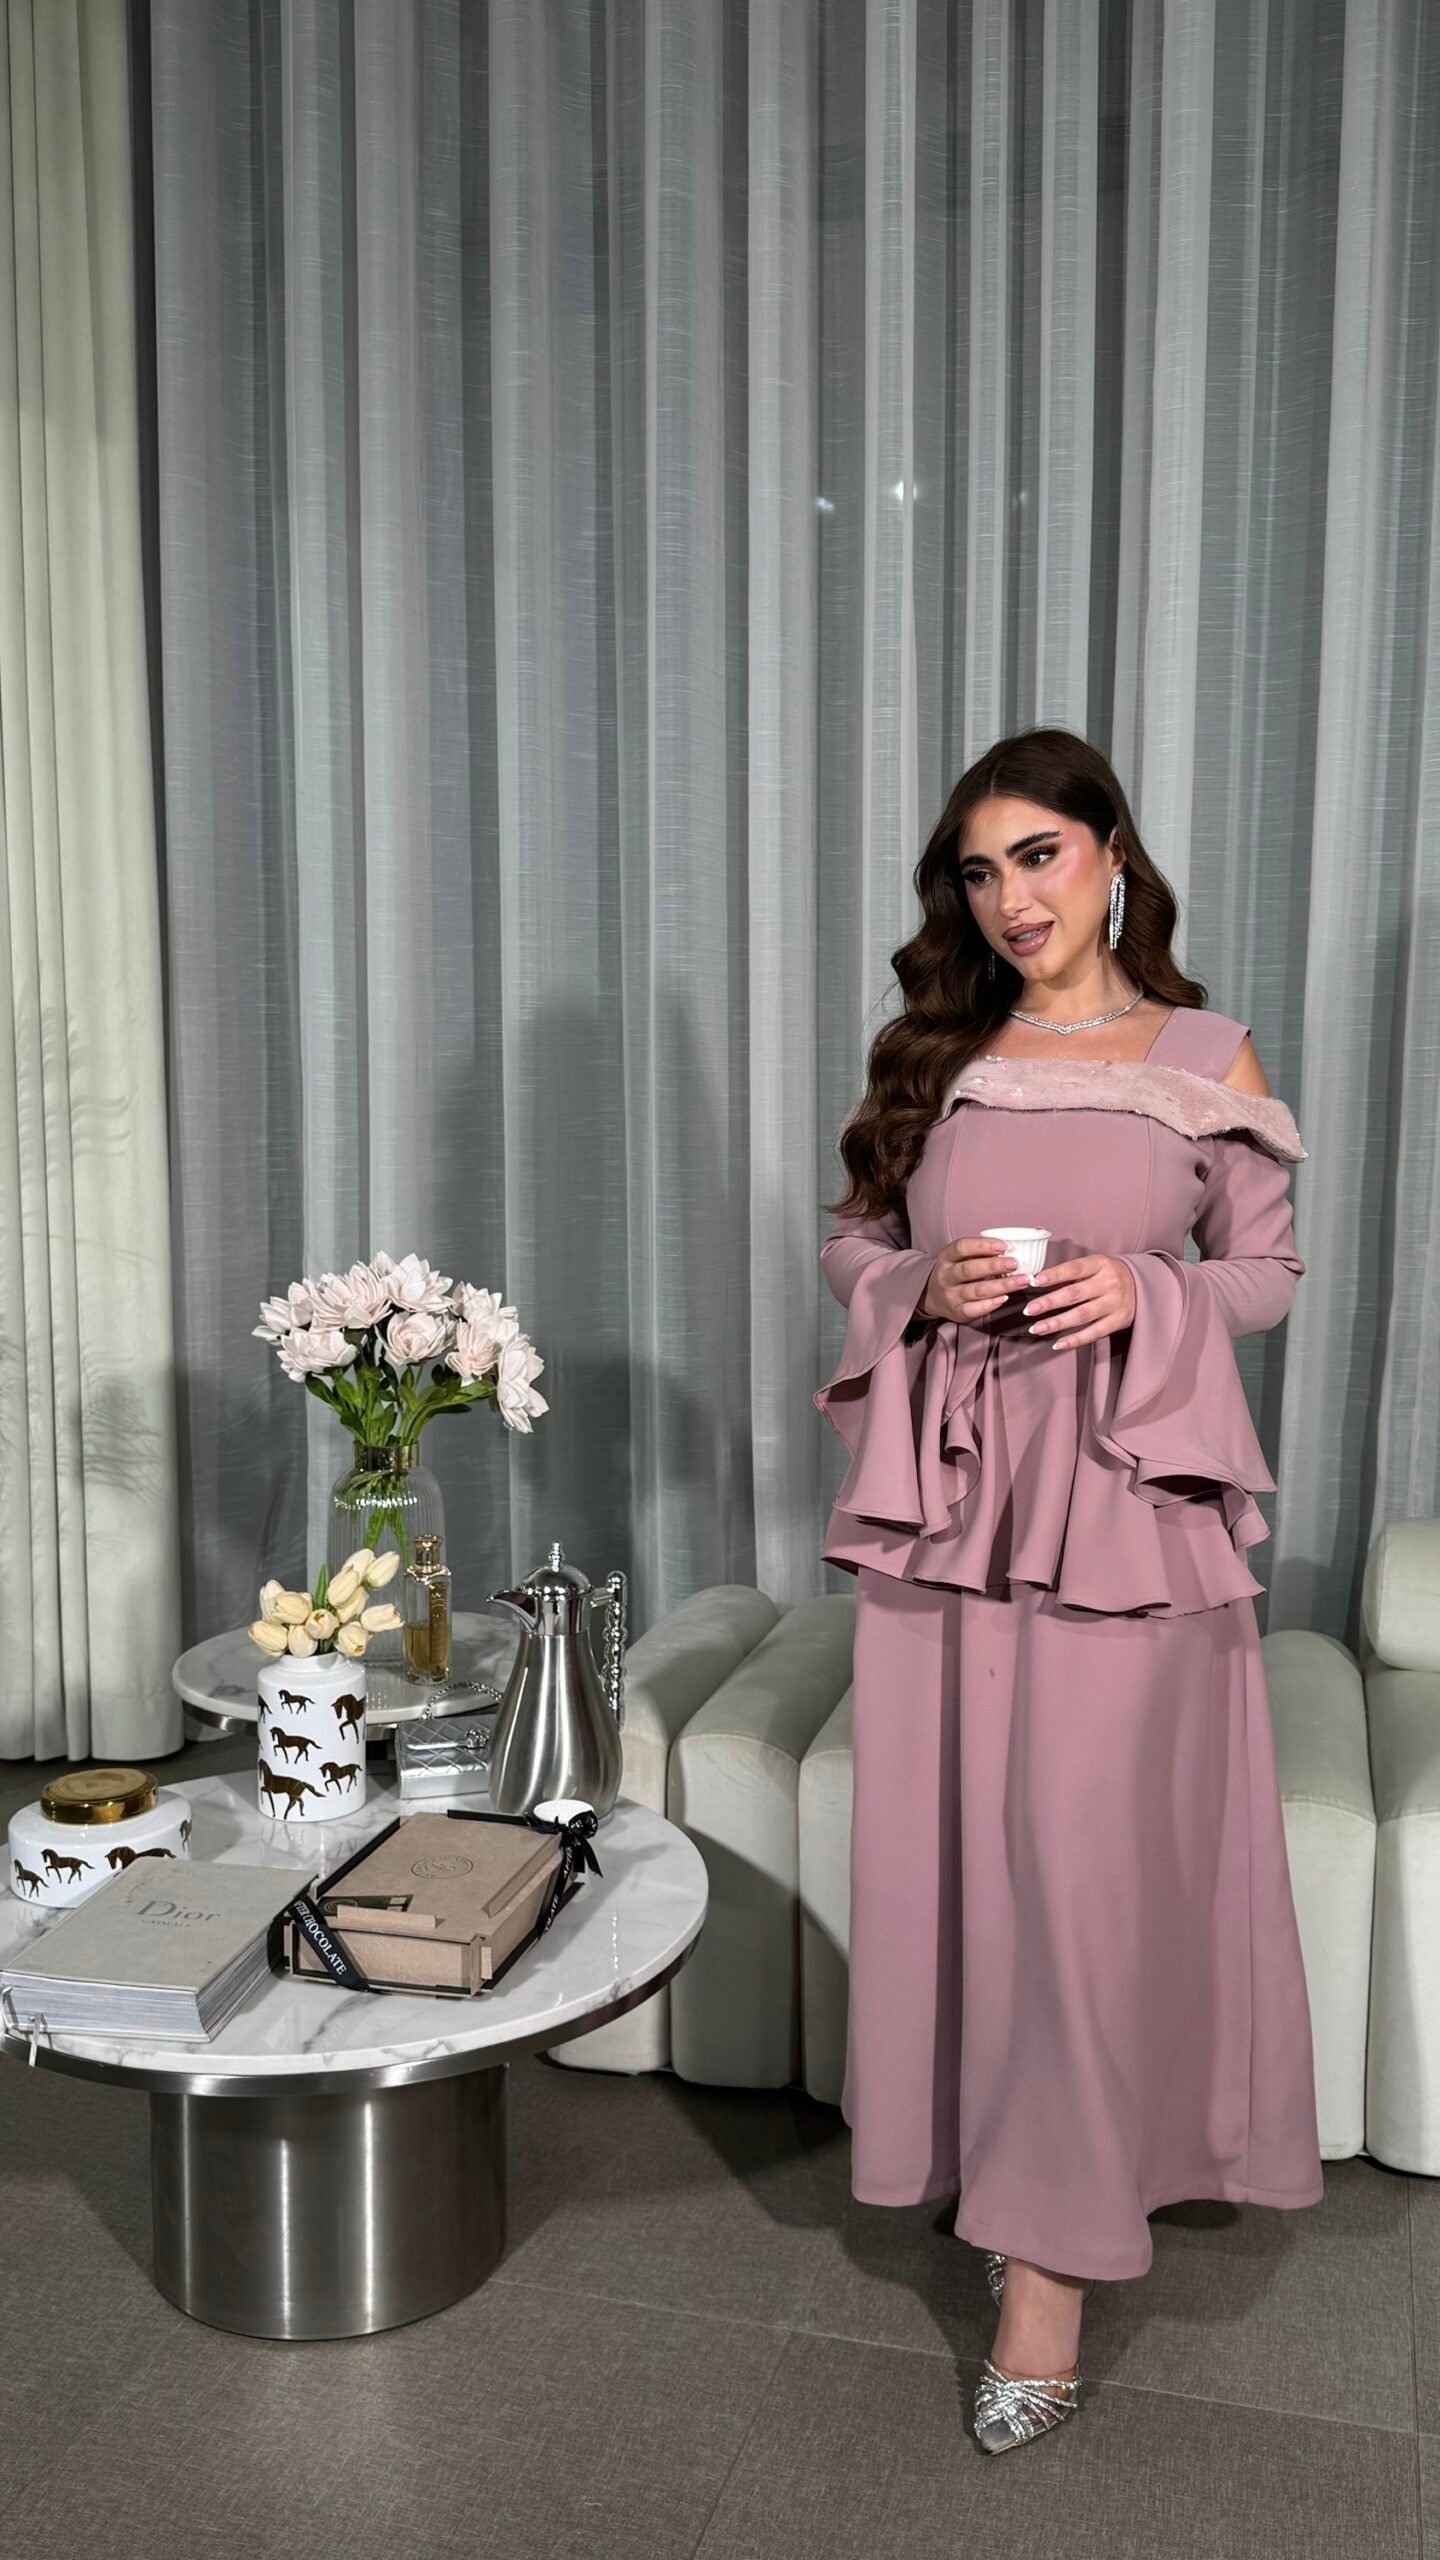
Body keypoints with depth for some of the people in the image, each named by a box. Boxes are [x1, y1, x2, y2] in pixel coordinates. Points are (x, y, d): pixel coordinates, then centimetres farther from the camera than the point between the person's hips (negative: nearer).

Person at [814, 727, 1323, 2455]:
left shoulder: (1206, 1059, 2)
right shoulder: (929, 1056, 8)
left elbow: (1267, 1270, 6)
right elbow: (848, 1243, 13)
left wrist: (1142, 1295, -13)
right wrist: (926, 1286, -8)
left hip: (1122, 1490, -3)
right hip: (946, 1484, 3)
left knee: (1087, 1858, -3)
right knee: (949, 1844, 8)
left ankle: (1050, 2262, 8)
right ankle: (992, 2165, 29)